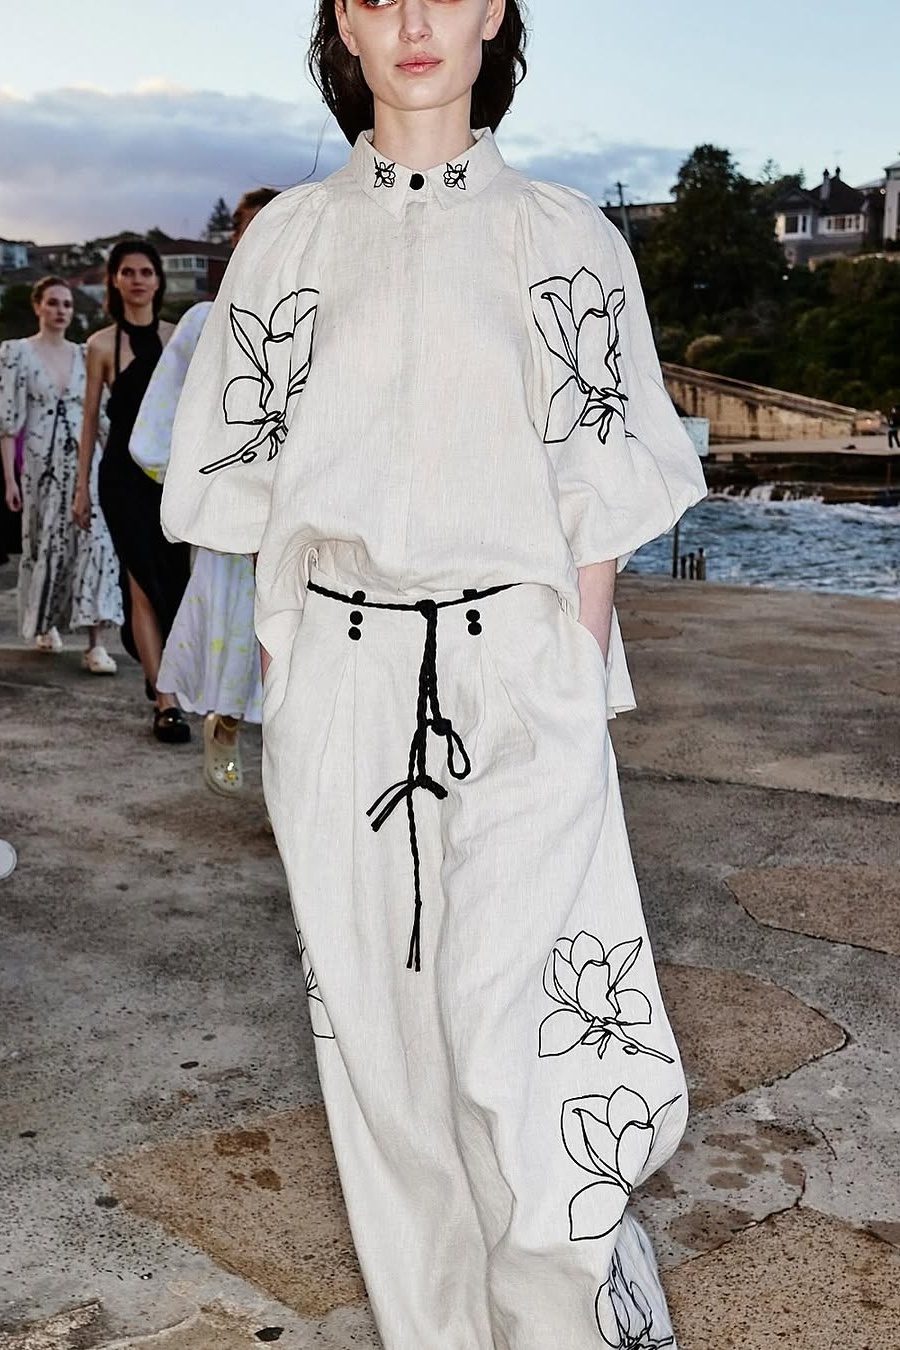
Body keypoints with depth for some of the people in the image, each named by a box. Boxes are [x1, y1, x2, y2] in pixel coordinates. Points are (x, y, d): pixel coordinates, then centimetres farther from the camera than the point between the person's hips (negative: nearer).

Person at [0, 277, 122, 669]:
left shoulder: (84, 355, 10)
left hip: (85, 461, 2)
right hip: (41, 464, -2)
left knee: (96, 542, -12)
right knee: (45, 545, 9)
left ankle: (95, 644, -13)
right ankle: (44, 623, 34)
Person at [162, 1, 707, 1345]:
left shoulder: (564, 235, 6)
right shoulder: (288, 237, 11)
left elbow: (601, 488, 3)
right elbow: (244, 474, 10)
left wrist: (578, 679, -5)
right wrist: (288, 673, 2)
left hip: (520, 682, -2)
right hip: (339, 688, 2)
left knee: (513, 1031, -9)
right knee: (379, 1021, 8)